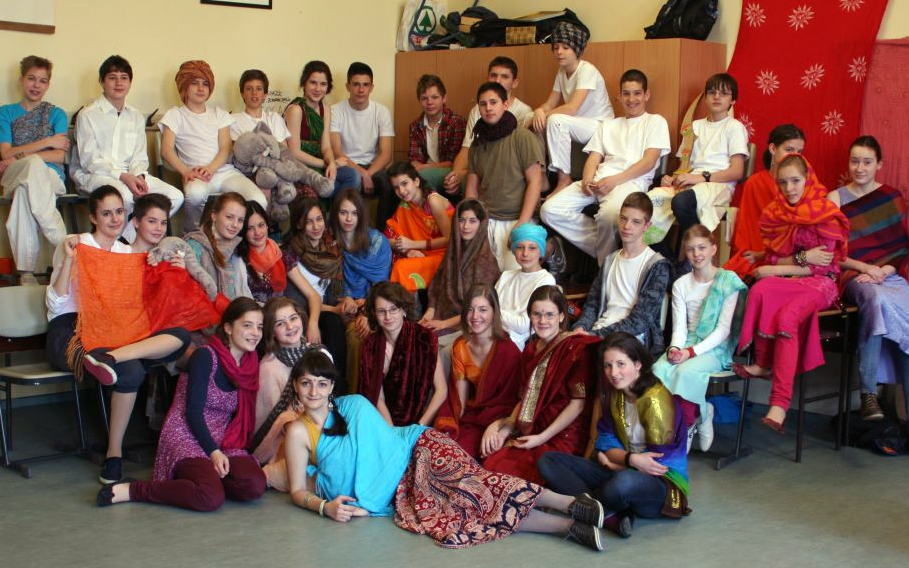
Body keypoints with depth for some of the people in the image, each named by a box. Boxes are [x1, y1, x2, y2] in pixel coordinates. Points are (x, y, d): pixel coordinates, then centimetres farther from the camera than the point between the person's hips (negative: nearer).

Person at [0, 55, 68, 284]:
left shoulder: (56, 114, 17)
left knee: (24, 191, -39)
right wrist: (47, 142, -2)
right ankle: (61, 241, -42)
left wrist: (19, 157, -9)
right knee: (34, 164, -39)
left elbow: (59, 156, 2)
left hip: (50, 178, 0)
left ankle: (26, 271, -39)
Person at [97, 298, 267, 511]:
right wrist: (214, 452, -22)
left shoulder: (251, 364, 11)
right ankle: (131, 490, -18)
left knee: (255, 486, -26)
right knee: (211, 497, -34)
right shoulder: (205, 356, -8)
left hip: (222, 443, 6)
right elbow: (193, 411, -14)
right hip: (186, 437, -6)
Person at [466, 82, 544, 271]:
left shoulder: (522, 137, -2)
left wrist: (522, 224, -12)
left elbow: (534, 181, -6)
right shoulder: (477, 144, 14)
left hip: (514, 219, -4)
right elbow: (472, 187, 14)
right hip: (485, 220, 4)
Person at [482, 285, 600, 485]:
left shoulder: (576, 348, -8)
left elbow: (578, 403, -12)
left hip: (562, 437, -7)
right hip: (531, 431, 7)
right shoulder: (532, 348, 15)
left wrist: (542, 437, -14)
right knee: (489, 461, -17)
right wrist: (507, 427, -1)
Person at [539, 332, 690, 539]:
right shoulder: (614, 395, 8)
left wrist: (617, 460, -5)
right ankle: (611, 516, -24)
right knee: (548, 461, -6)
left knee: (624, 483, -44)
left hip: (663, 482, -8)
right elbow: (605, 443, 3)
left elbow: (659, 462, -15)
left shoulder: (655, 399, -15)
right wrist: (631, 459, -18)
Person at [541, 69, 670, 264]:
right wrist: (588, 179, -7)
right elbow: (593, 158, 18)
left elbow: (649, 162, 0)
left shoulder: (655, 122, 15)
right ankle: (601, 246, -12)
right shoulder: (608, 125, 30)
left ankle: (605, 263, -15)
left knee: (608, 214, -41)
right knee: (550, 210, -20)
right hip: (599, 180, 6)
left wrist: (614, 180, -14)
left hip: (632, 181, -5)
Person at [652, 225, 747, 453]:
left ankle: (687, 425, -11)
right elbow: (680, 325, 5)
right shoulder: (681, 285, 12)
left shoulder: (728, 282, -3)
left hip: (716, 348, -4)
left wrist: (692, 352, -19)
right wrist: (675, 348, -18)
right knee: (659, 370, -27)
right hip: (686, 345, 4)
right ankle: (701, 413, -11)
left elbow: (723, 329, -8)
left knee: (686, 371, -35)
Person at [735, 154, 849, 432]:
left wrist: (775, 270, -10)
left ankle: (780, 404, -36)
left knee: (786, 318, -34)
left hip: (819, 283, -4)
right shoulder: (773, 214, 9)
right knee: (760, 291, -32)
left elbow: (821, 266, -10)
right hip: (785, 282, 4)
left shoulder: (826, 215, -6)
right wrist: (802, 258, -13)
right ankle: (763, 363, -22)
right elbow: (773, 259, 6)